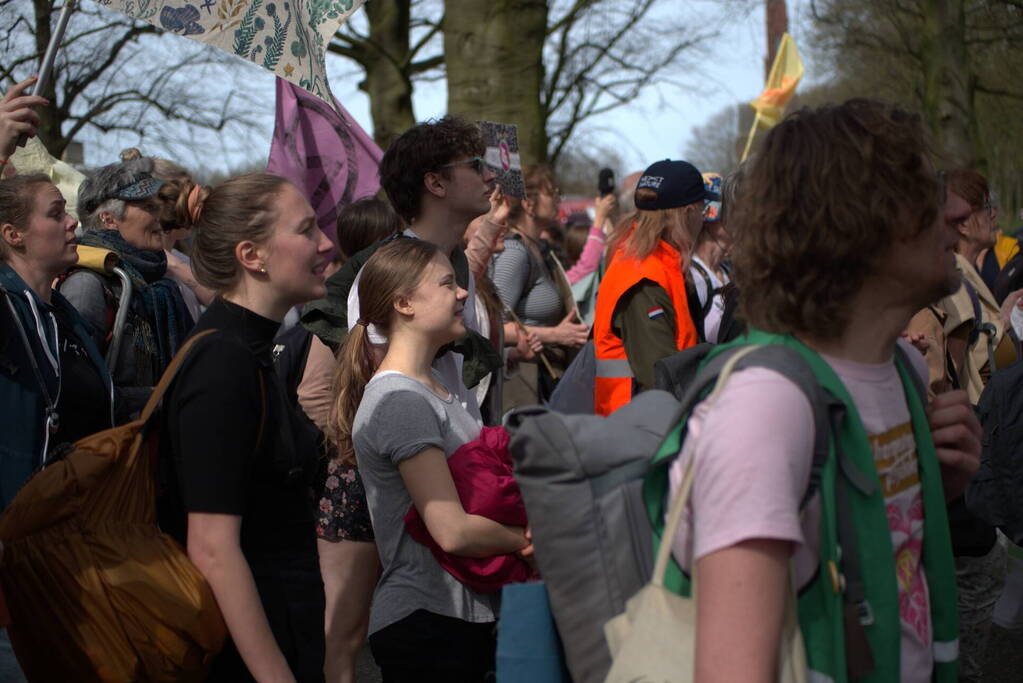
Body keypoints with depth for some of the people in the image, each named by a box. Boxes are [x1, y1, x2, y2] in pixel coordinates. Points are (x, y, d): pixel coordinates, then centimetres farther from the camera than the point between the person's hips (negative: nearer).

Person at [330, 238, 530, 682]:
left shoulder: (432, 383, 13)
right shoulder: (400, 401, -18)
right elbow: (453, 531, -22)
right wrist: (526, 539, -7)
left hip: (465, 613, 9)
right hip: (426, 625, -9)